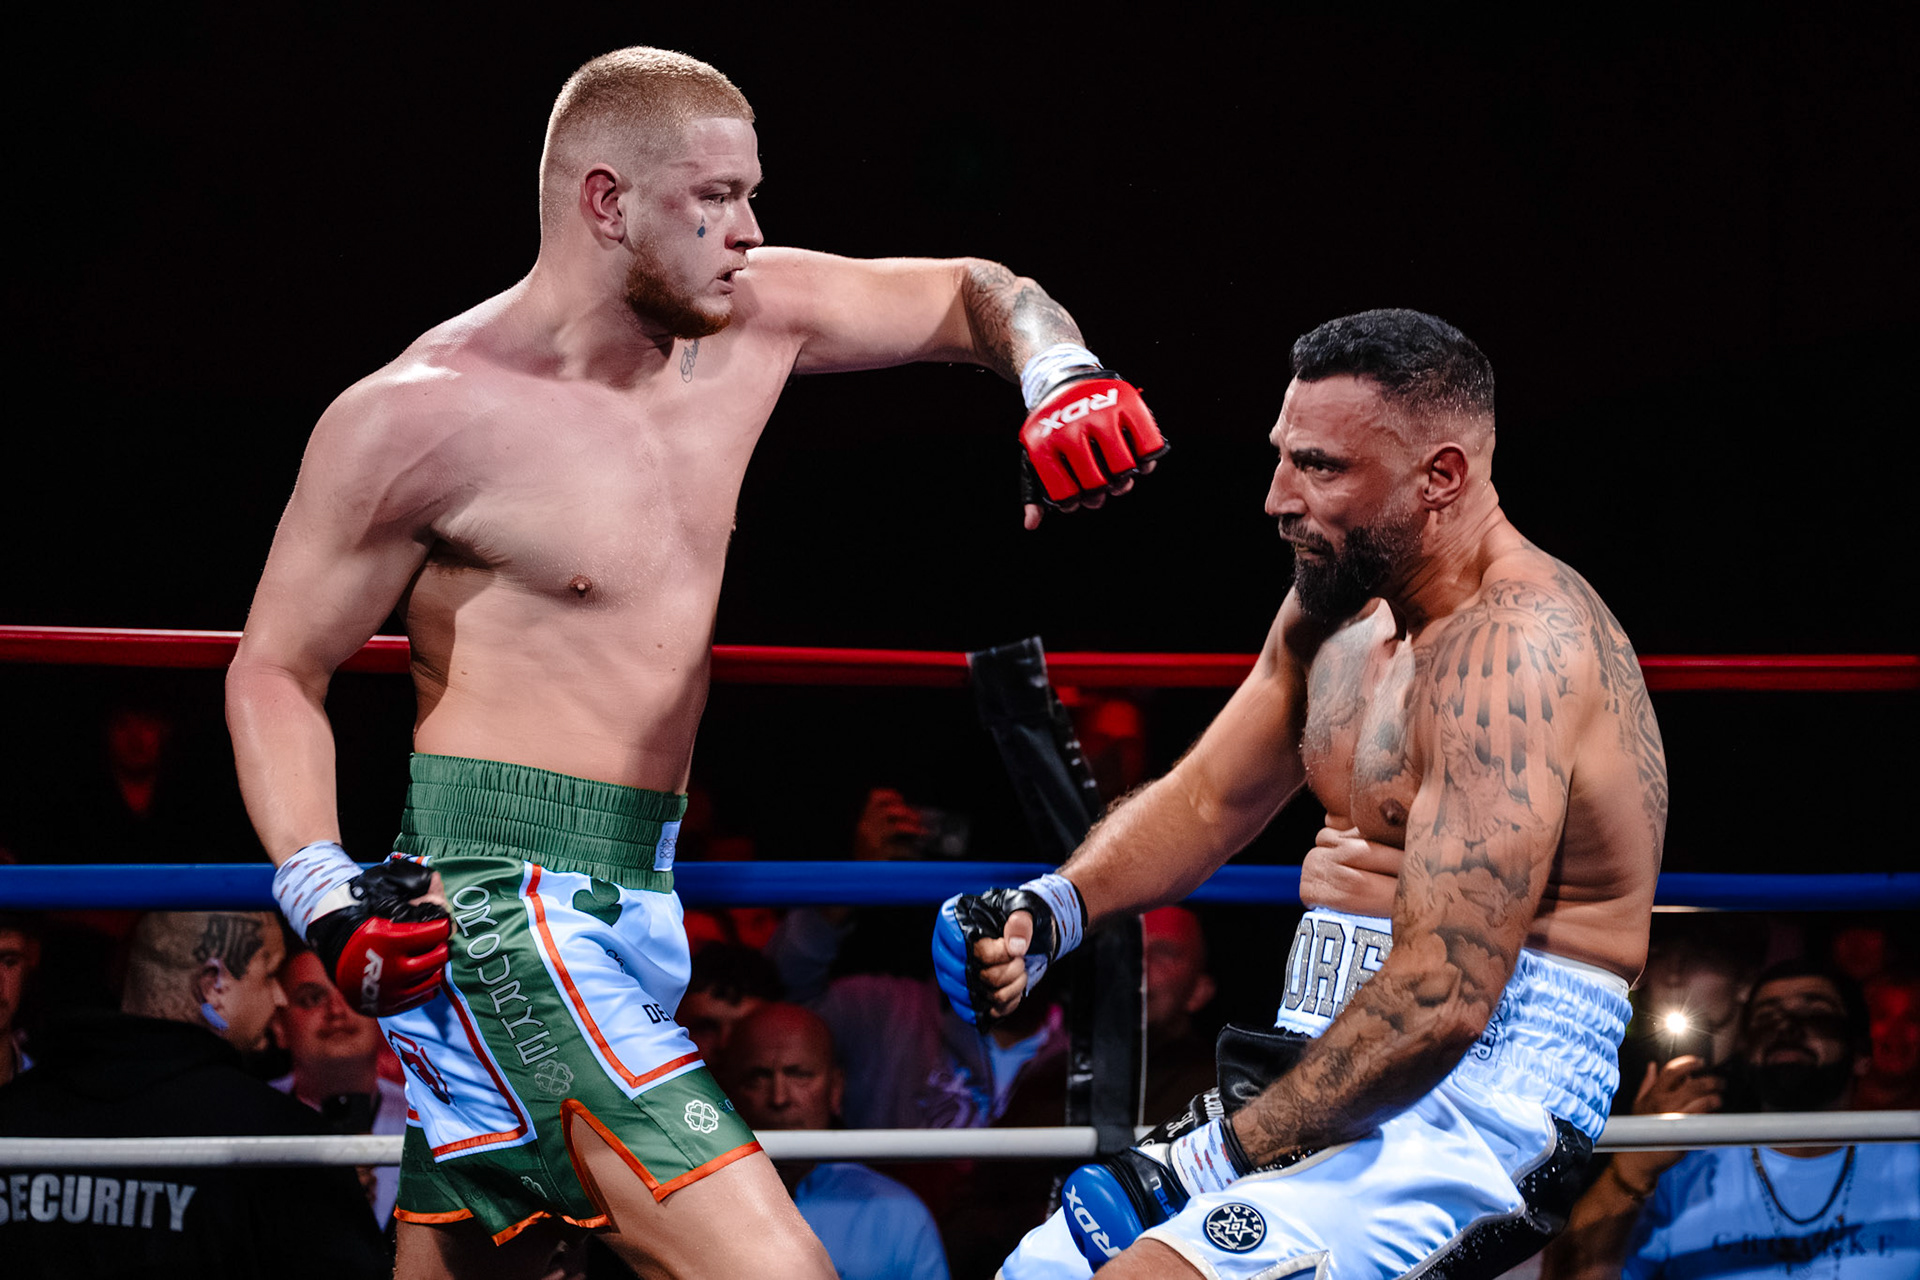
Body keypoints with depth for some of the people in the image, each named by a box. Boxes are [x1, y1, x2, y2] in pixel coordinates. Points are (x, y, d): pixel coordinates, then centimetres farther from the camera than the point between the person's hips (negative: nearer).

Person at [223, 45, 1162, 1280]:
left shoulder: (746, 319, 7)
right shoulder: (422, 416, -11)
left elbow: (973, 294, 21)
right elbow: (276, 669, -3)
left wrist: (1059, 377, -2)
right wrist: (320, 887, -18)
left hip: (639, 900, 8)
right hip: (504, 906, -8)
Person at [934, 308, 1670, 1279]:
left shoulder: (1514, 650, -19)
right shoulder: (1336, 603, 11)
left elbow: (1439, 1001, -26)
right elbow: (1204, 802, 21)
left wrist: (1224, 1157, -19)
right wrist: (1049, 909, 1)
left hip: (1485, 1099, -9)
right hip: (1331, 1077, 10)